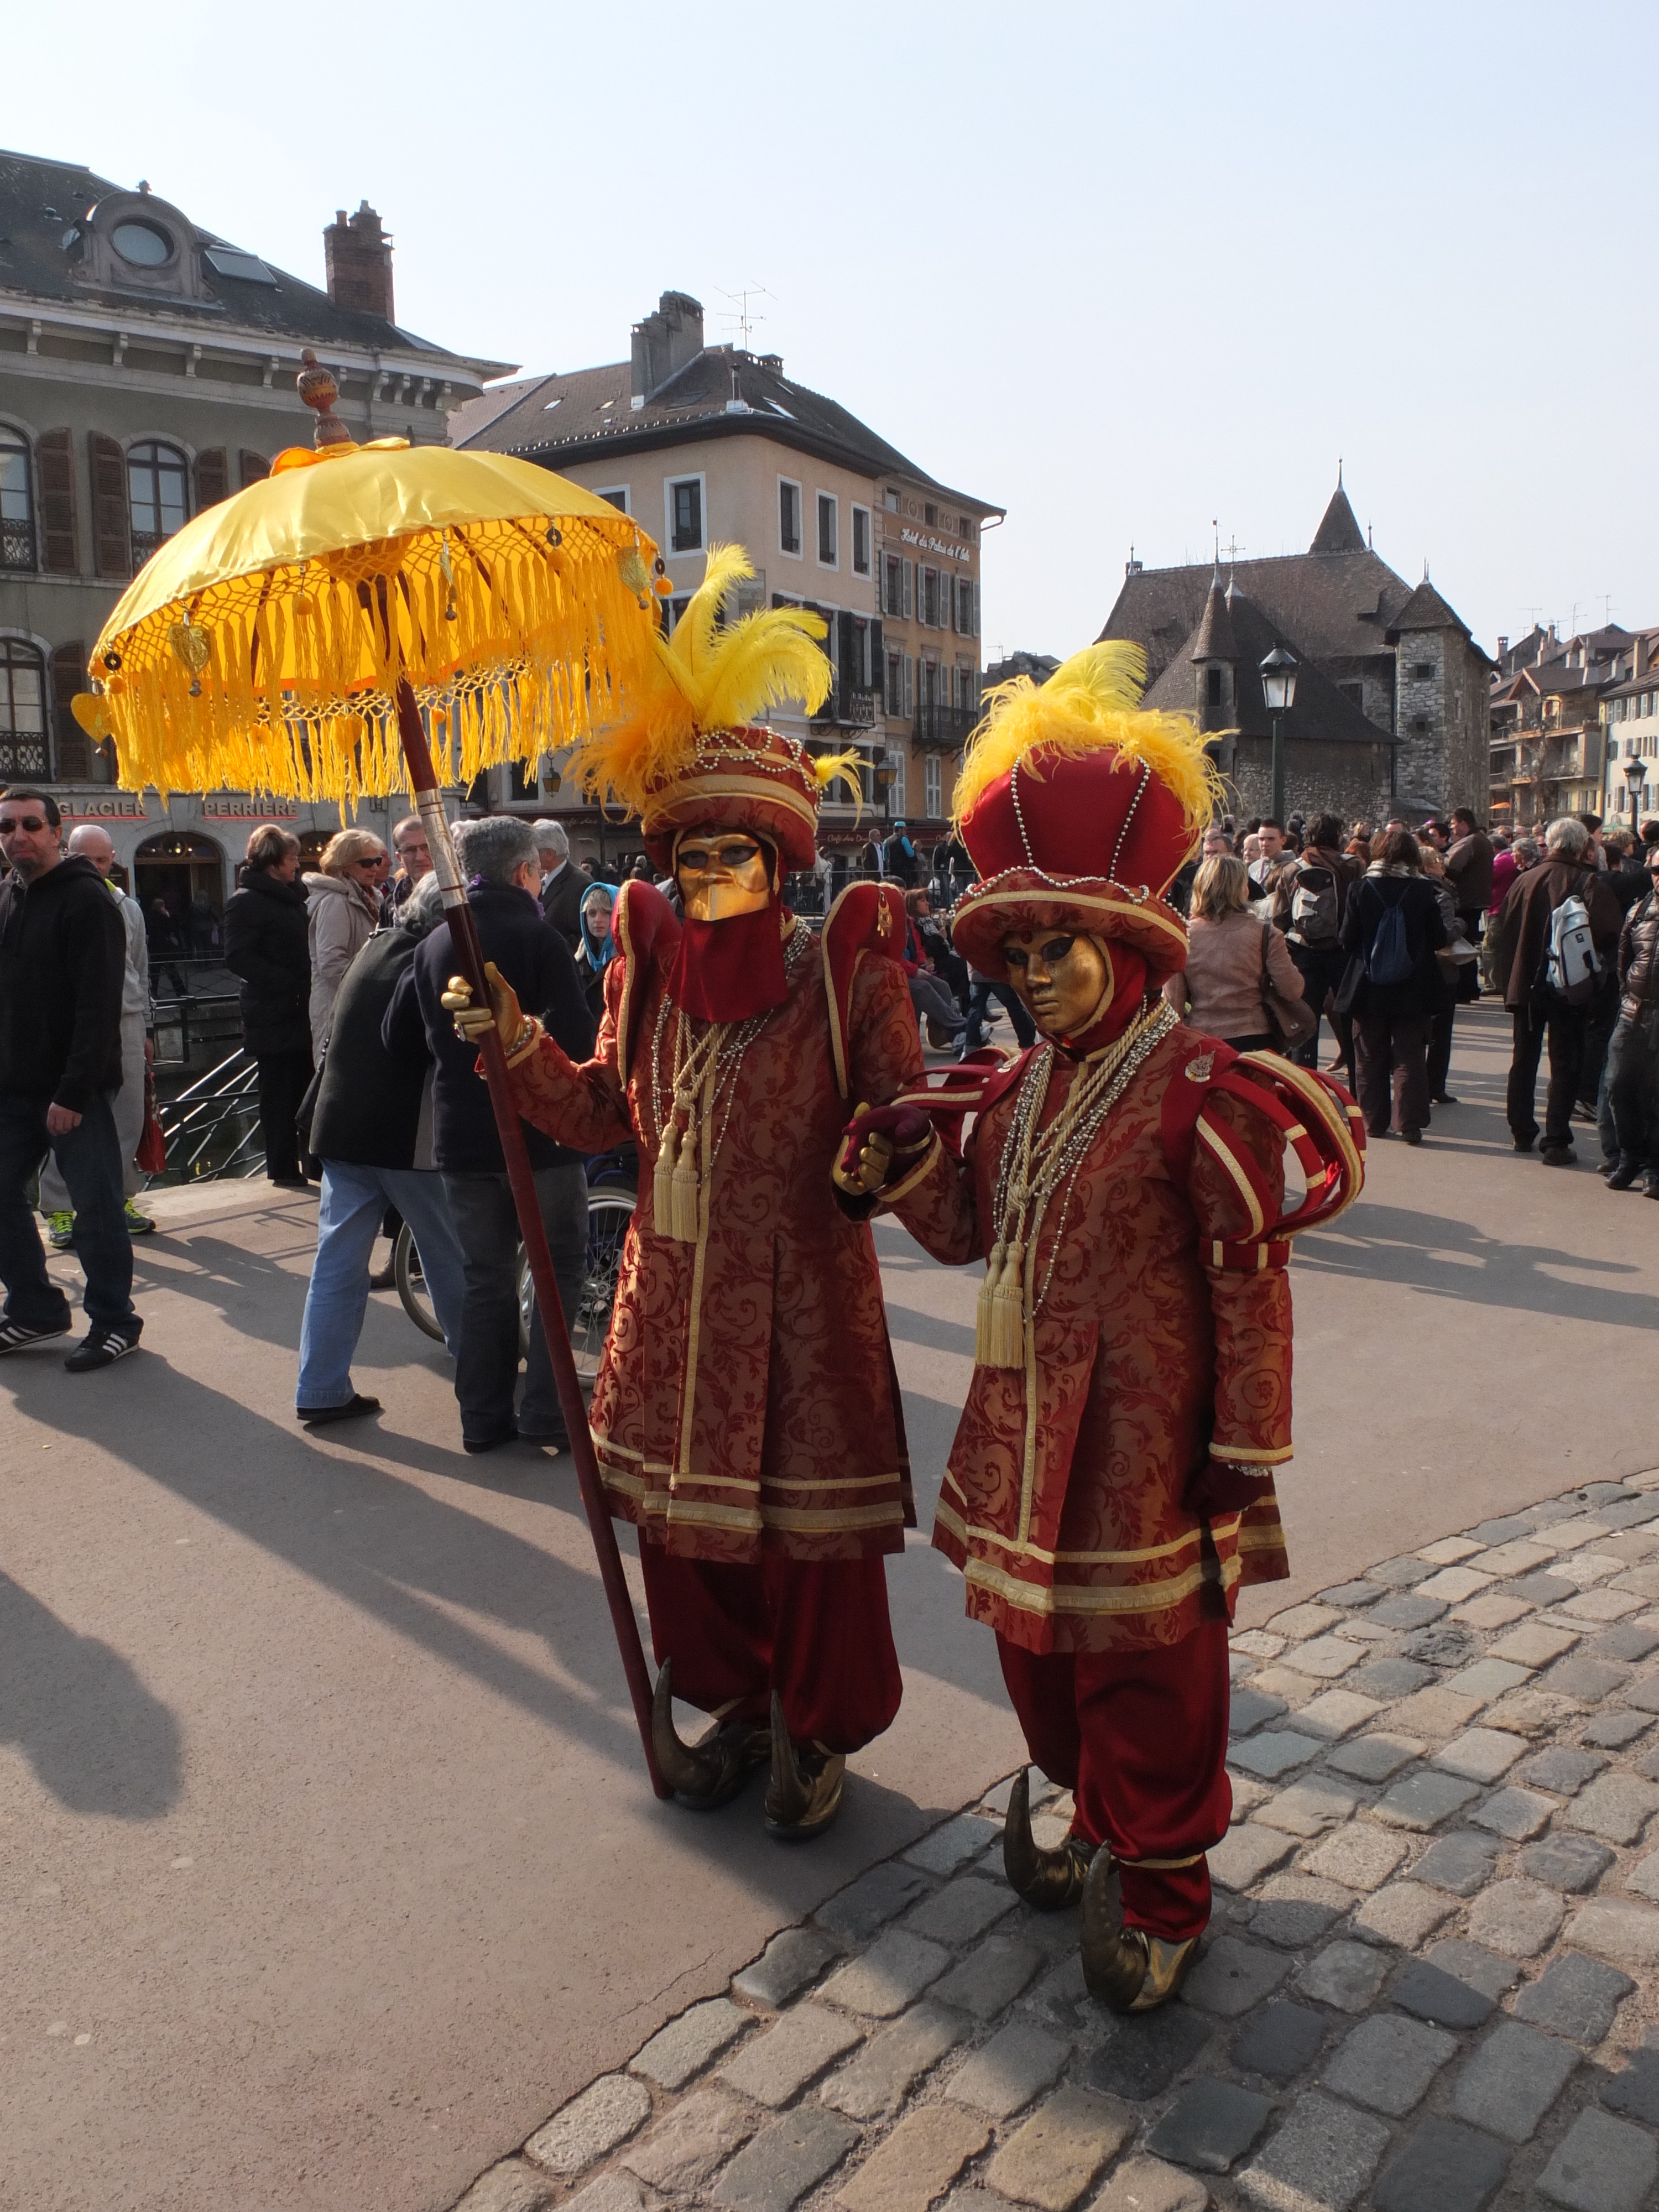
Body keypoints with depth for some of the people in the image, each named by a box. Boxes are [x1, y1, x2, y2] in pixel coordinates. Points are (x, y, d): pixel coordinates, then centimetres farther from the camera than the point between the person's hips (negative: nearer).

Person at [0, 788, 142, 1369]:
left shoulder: (86, 899, -12)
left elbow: (97, 1005, -19)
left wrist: (73, 1092, -23)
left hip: (74, 1089, -8)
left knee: (95, 1204, 2)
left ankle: (113, 1322, 14)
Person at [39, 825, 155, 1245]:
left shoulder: (129, 908, 14)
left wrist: (143, 1029, 20)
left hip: (125, 1026, 4)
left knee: (127, 1120, 7)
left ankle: (119, 1198, 20)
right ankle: (60, 1210, 8)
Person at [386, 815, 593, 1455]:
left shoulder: (434, 943, 7)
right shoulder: (538, 937, -12)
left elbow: (397, 1036, 11)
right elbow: (576, 1039, -20)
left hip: (461, 1137, 5)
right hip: (539, 1135, -5)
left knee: (485, 1277, 13)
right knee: (560, 1267, 9)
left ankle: (484, 1418, 17)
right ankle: (546, 1411, 5)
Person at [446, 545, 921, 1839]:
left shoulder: (846, 968, -9)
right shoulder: (652, 967, 4)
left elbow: (900, 1106, -9)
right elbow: (608, 1112, 9)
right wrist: (519, 1048, -5)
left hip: (805, 1299, -4)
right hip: (675, 1294, 5)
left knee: (810, 1526, 7)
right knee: (686, 1515, 16)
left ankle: (814, 1735, 31)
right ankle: (734, 1706, 39)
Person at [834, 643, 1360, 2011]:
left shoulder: (1200, 1092, -16)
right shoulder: (1015, 1092, 6)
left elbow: (1252, 1282, -14)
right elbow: (971, 1232, 14)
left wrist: (1245, 1452, -12)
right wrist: (903, 1170, -5)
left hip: (1140, 1438, -7)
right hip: (1024, 1432, 7)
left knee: (1146, 1671, 8)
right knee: (1041, 1648, 20)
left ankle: (1161, 1897, 29)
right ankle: (1104, 1828, 44)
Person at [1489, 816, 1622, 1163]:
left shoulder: (1525, 880, -1)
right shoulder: (1590, 883, -12)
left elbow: (1502, 930, 2)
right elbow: (1609, 934, -19)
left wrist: (1509, 978, 9)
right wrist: (1595, 965, -2)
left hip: (1525, 983, 4)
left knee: (1524, 1059, 17)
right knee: (1565, 1065, 3)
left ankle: (1522, 1133, 25)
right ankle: (1556, 1142, 0)